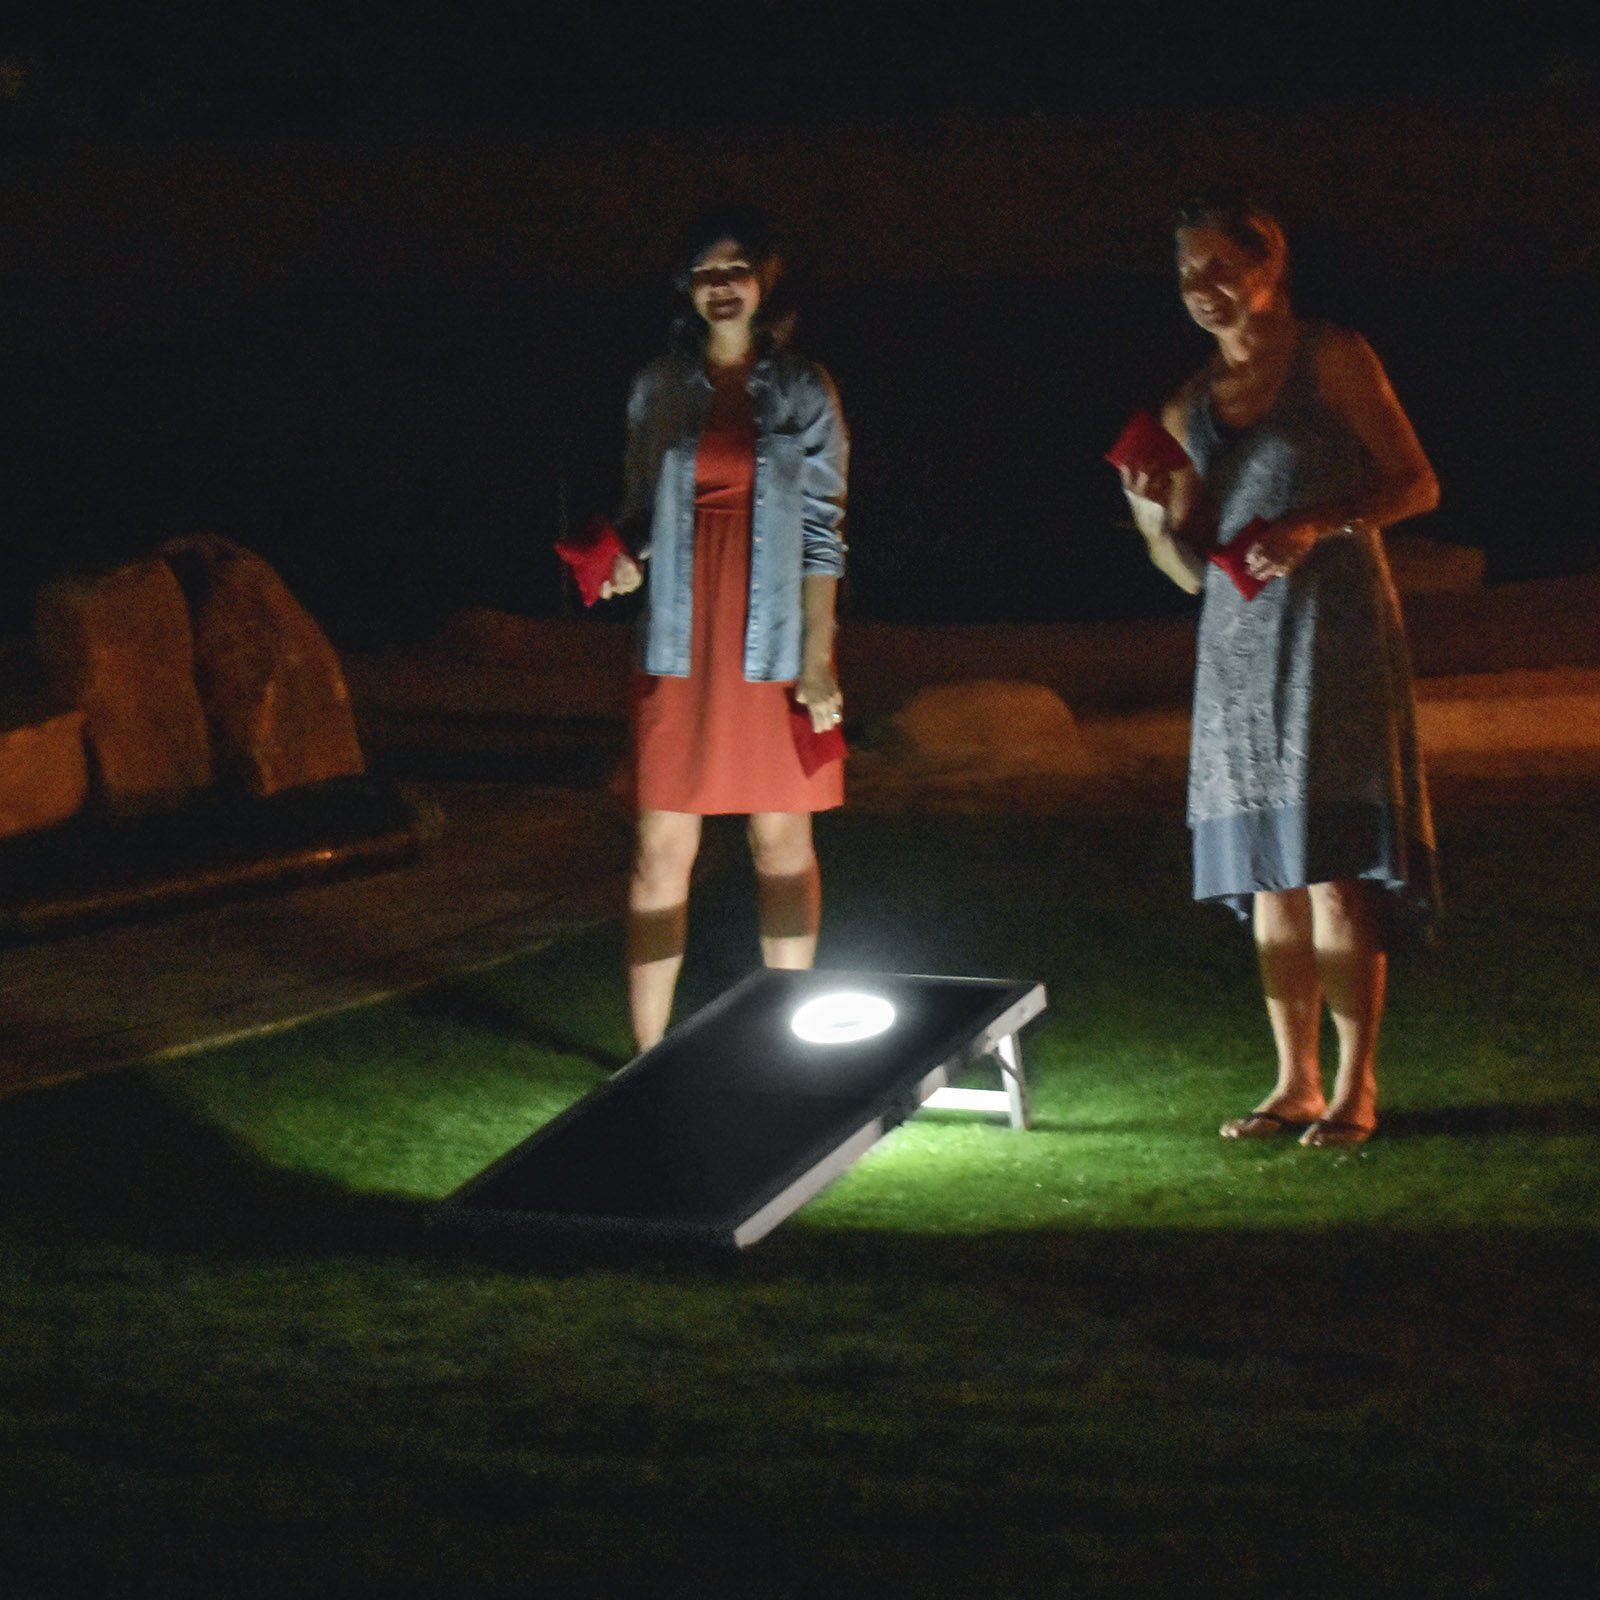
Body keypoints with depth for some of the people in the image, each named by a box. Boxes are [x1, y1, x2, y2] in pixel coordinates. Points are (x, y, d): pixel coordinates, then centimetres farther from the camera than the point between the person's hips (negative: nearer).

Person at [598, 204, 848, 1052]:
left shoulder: (803, 391, 3)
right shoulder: (660, 387, 7)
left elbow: (824, 527, 0)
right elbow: (639, 506, 13)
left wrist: (818, 655, -6)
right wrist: (624, 560, -10)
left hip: (773, 645, -1)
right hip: (681, 641, 1)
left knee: (782, 839, 4)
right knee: (663, 845, -2)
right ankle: (649, 1052, 0)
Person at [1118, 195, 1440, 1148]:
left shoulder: (1333, 360, 1)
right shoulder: (1191, 406, 15)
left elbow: (1418, 485, -1)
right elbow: (1192, 570, 15)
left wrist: (1319, 525, -16)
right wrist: (1156, 520, -5)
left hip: (1332, 631, -5)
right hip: (1238, 644, 5)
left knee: (1335, 870, -9)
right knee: (1271, 879, 5)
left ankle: (1356, 1088, -5)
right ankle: (1296, 1084, 11)